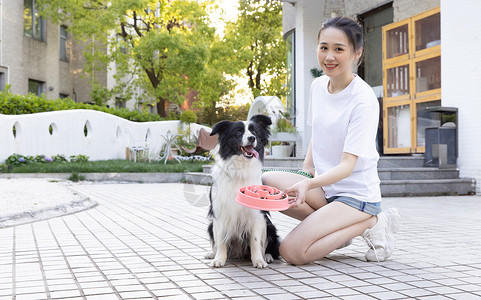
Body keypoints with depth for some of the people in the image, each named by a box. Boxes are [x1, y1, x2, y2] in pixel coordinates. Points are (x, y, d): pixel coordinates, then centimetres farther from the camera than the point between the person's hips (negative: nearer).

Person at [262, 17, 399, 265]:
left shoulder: (363, 100, -17)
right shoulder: (318, 86, 4)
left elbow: (348, 165, -21)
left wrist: (308, 184, -37)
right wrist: (306, 172, 4)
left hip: (357, 194, -7)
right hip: (322, 185, 7)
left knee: (292, 251, -22)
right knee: (267, 181, -21)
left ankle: (371, 223, -4)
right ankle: (336, 229, -5)